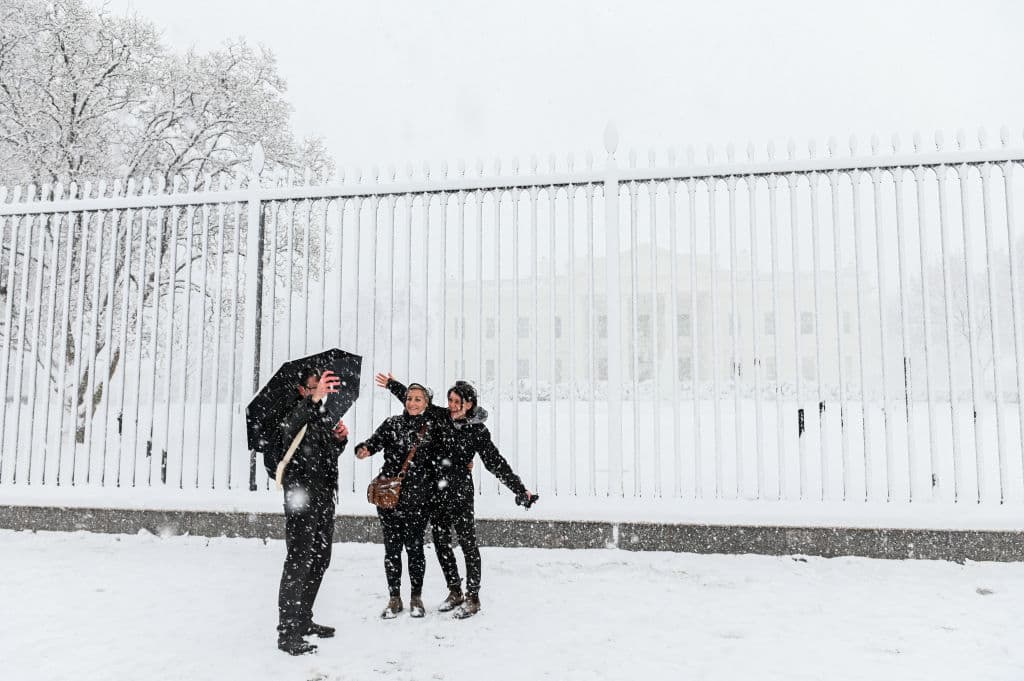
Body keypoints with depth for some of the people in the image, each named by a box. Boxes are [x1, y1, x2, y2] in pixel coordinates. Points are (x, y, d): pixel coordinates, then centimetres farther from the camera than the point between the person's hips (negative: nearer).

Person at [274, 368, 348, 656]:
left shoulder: (324, 417, 16)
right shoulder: (295, 412, -7)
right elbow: (288, 428, -33)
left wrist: (340, 438, 2)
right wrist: (314, 399, -48)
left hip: (324, 496, 8)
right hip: (301, 494, -8)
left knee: (320, 560, 14)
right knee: (299, 561, -9)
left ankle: (304, 621, 26)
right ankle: (288, 633, -5)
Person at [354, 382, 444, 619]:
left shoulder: (434, 426, 4)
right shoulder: (392, 424, 6)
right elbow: (376, 440, -8)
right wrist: (364, 449, -28)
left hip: (418, 498, -1)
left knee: (414, 547, 3)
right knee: (392, 548, 7)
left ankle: (416, 597, 22)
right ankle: (394, 599, 21)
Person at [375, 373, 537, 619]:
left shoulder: (478, 431, -9)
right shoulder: (441, 418, 3)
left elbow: (497, 464, -7)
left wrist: (520, 490, -10)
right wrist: (393, 386, 28)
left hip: (461, 492, -5)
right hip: (436, 492, 5)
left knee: (468, 543, 1)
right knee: (441, 543, 12)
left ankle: (472, 598, 14)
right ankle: (455, 592, 28)